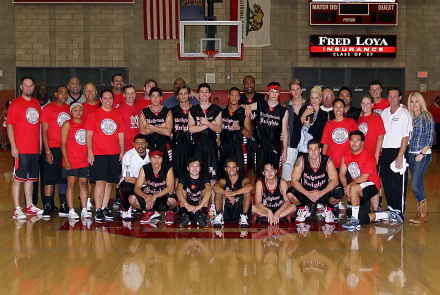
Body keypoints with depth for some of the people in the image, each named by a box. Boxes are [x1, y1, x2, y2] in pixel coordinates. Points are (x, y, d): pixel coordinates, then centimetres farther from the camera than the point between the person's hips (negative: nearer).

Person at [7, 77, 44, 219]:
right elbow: (10, 126, -8)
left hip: (35, 149, 6)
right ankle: (17, 210, 1)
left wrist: (40, 144, 13)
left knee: (31, 178, 13)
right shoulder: (15, 104, -6)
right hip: (20, 150, -6)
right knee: (18, 178, -3)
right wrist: (13, 146, -14)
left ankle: (29, 207, 23)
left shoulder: (36, 103, 13)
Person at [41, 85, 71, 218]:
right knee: (50, 178, -4)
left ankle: (63, 207, 16)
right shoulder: (48, 108, -2)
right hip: (53, 148, -5)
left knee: (64, 178, 9)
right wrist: (47, 151, -12)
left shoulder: (69, 109, 12)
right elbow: (44, 131, -5)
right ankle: (47, 207, 0)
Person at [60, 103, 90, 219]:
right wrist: (66, 161, -12)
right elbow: (63, 144, -5)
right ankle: (71, 210, 4)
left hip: (84, 161, 4)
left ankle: (84, 210, 10)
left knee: (84, 184, 5)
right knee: (71, 184, -1)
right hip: (71, 161, -4)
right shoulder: (67, 124, -1)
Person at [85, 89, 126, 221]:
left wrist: (122, 151, 8)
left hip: (114, 154, 4)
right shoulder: (94, 115, 2)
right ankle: (98, 210, -5)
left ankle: (105, 208, 15)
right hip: (98, 153, -4)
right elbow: (89, 134, -1)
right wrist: (90, 152, -8)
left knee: (109, 182, 7)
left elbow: (121, 135, 15)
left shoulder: (118, 115, 12)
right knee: (100, 181, -8)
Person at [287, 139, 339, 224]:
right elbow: (294, 181, -15)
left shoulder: (327, 161, -13)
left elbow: (335, 180, -18)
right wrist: (307, 193, -31)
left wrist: (321, 193, -33)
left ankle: (329, 210, 6)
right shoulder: (301, 161, -13)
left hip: (323, 192, -1)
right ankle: (303, 209, 8)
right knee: (290, 194, -28)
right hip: (306, 191, 1)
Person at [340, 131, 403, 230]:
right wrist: (346, 187, -14)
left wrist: (349, 186, -27)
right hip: (358, 190, 7)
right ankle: (388, 215, 24)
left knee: (354, 188, -40)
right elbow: (342, 174, 2)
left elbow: (364, 177, -24)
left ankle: (354, 220, -28)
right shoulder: (346, 156, 2)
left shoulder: (368, 157, -17)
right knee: (362, 220, 2)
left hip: (371, 185, -7)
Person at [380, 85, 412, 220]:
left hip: (398, 151, -6)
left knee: (399, 185, -2)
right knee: (387, 183, 12)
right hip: (384, 152, 6)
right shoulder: (384, 112, 12)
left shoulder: (404, 114, -7)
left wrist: (400, 156, -17)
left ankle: (399, 214, 6)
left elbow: (405, 137, -12)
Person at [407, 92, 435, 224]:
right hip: (411, 154, 6)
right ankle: (420, 212, 14)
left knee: (415, 184, -13)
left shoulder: (427, 117, -3)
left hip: (423, 155, -6)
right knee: (417, 184, 7)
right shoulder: (409, 117, 13)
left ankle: (424, 212, 0)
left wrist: (422, 153, -12)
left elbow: (430, 138, -7)